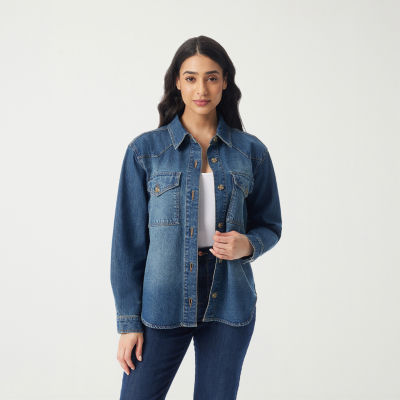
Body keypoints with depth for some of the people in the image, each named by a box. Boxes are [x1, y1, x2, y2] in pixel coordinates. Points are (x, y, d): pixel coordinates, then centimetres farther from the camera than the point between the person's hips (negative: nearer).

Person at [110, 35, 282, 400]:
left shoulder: (251, 151, 3)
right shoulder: (145, 150, -2)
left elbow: (270, 225, 12)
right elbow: (129, 240, -1)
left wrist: (247, 244, -11)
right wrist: (128, 321, -4)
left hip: (229, 302, 2)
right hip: (164, 301, -1)